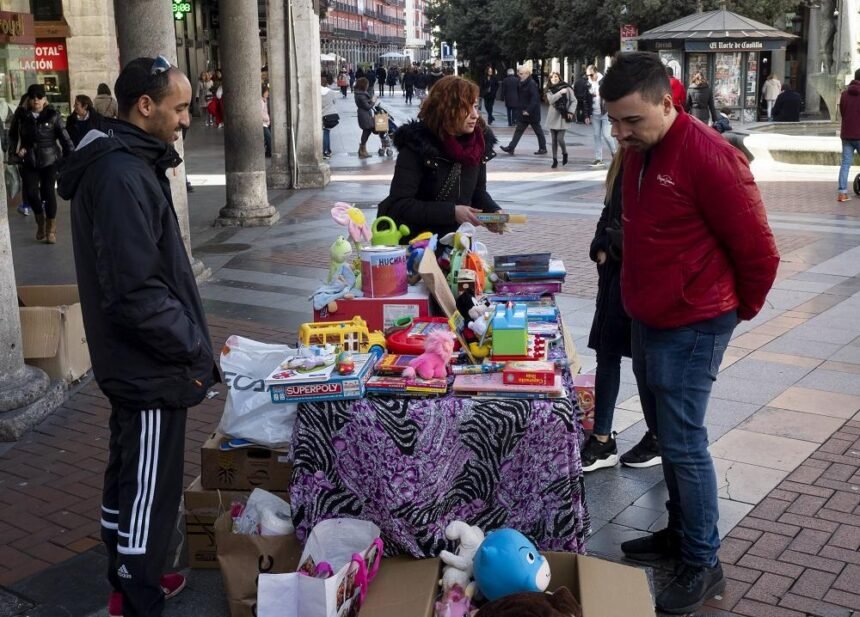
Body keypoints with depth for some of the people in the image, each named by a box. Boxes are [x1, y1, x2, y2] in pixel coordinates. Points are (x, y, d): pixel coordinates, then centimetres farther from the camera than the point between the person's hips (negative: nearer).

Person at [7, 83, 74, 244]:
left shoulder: (53, 115, -5)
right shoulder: (21, 115, 1)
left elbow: (64, 137, -4)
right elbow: (13, 135, 12)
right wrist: (14, 152, -1)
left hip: (50, 159, -2)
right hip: (29, 161, 2)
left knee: (48, 191, -5)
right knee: (31, 193, -6)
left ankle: (51, 228, 12)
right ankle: (40, 221, 23)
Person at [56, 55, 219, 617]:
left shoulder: (121, 163, 10)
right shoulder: (123, 176, -24)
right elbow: (136, 293, -26)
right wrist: (193, 347, -18)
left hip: (132, 360, 11)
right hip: (151, 366, -11)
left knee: (128, 476, 21)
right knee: (151, 490, 3)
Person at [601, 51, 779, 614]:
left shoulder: (709, 156, -21)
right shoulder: (639, 152, 6)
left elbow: (758, 250, -15)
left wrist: (741, 308, 0)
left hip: (691, 330, -8)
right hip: (647, 322, 8)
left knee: (685, 445, -2)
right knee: (666, 435, 18)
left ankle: (703, 564, 13)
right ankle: (680, 531, 34)